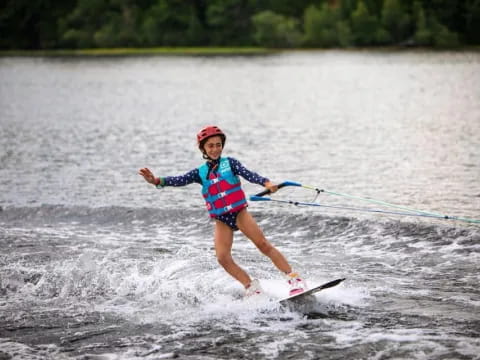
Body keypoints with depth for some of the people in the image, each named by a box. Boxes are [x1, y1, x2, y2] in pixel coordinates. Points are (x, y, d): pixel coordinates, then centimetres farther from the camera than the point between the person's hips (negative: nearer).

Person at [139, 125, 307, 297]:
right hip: (221, 220, 2)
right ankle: (252, 288, -3)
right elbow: (180, 180, -6)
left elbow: (248, 174, -14)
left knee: (263, 244, -12)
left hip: (239, 212, -2)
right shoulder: (200, 172, 7)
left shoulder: (229, 163, 1)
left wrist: (266, 183, -33)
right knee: (223, 258, -14)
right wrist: (157, 181, -23)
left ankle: (294, 278, -10)